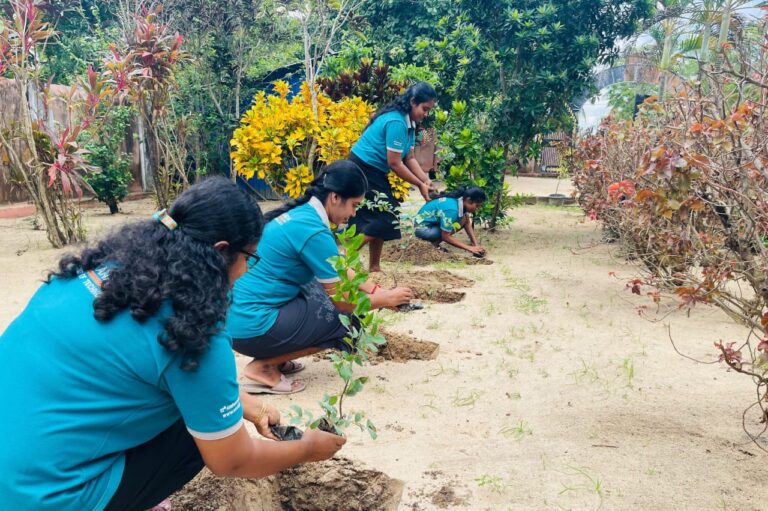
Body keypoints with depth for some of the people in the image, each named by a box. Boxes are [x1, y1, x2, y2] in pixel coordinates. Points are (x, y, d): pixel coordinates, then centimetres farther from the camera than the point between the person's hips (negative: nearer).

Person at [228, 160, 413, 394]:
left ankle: (274, 357, 14)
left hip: (240, 314, 9)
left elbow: (339, 269, 19)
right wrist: (386, 299, 3)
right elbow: (342, 302, -12)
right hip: (252, 326, -9)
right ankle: (263, 367, -1)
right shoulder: (313, 231, -20)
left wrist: (377, 291, 13)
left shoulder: (301, 213, 7)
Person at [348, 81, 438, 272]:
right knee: (381, 217, -12)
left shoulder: (409, 123, 7)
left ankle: (374, 268, 21)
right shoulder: (396, 122, -23)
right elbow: (394, 163, -22)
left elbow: (409, 158, 7)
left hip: (373, 172, 10)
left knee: (379, 217, 12)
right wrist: (419, 185, -14)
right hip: (362, 170, -10)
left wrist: (426, 180, -5)